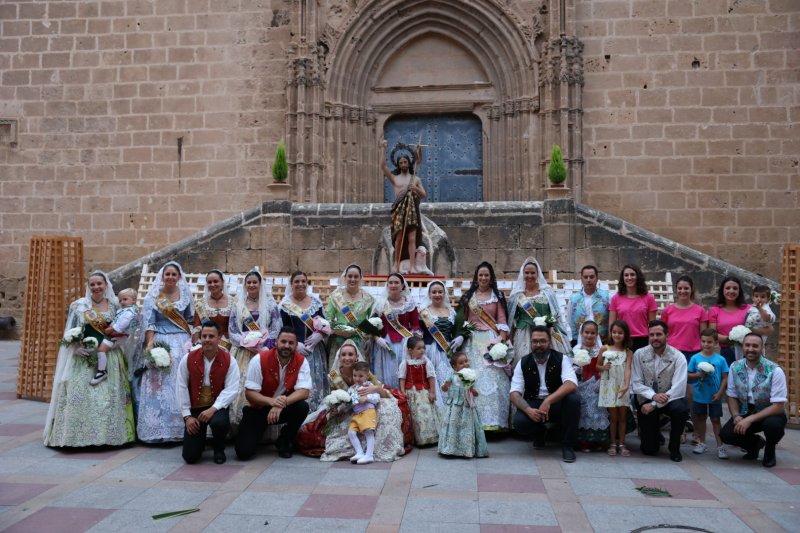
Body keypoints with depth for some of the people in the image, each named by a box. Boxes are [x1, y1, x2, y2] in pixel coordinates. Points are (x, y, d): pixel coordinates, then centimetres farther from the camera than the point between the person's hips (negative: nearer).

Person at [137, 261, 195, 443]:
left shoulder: (185, 295, 9)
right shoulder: (153, 296, 4)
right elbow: (149, 323, -1)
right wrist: (150, 344, -14)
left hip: (182, 343, 1)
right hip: (160, 342, -1)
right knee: (159, 385, -2)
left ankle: (181, 428, 6)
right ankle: (159, 430, 4)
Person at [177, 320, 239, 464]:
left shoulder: (228, 360, -10)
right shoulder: (188, 359, -6)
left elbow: (232, 389, -15)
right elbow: (182, 388, -4)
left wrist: (213, 409, -26)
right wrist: (187, 415, -8)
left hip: (217, 407, -1)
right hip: (194, 408, 1)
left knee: (220, 423, -38)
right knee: (190, 456, -8)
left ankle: (219, 449, -1)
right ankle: (200, 437, 31)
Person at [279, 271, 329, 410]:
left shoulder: (316, 301, 8)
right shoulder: (285, 304, 1)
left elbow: (325, 324, 9)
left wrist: (320, 335, -11)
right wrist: (295, 344, -12)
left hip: (315, 348, 2)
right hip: (294, 349, -2)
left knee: (316, 382, 3)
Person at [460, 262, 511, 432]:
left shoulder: (498, 296, 9)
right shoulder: (468, 296, 13)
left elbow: (502, 320, 3)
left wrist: (502, 340, -9)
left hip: (492, 340, -1)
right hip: (473, 341, 2)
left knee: (493, 377, -8)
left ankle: (494, 420, -3)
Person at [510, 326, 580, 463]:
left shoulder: (561, 359, -9)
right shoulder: (523, 363, -3)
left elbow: (571, 385, -26)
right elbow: (515, 393, -8)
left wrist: (548, 401, -38)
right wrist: (528, 410, -29)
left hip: (557, 403, -1)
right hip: (533, 405, 1)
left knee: (574, 399, -33)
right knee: (519, 422, -30)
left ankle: (568, 445, -13)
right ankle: (539, 432, 10)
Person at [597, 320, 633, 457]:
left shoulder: (628, 352, -1)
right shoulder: (604, 349, 1)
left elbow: (628, 369, -12)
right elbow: (597, 366, 8)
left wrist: (626, 385, -26)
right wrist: (603, 367, -15)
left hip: (622, 387, 0)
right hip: (609, 386, 0)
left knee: (623, 416, 5)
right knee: (613, 416, 4)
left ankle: (621, 444, 15)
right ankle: (613, 444, 14)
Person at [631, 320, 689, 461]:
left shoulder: (678, 357, -11)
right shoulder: (639, 354, -5)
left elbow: (678, 389, -19)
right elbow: (636, 384, -6)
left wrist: (655, 405, -23)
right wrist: (653, 396, -24)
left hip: (670, 399, -1)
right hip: (647, 401, 1)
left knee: (681, 409, -37)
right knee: (648, 449, -5)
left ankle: (674, 448, -10)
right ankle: (656, 436, 36)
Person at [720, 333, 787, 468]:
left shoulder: (775, 371, -18)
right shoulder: (735, 368, -6)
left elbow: (778, 407, -19)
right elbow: (732, 397, 2)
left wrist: (750, 419, -27)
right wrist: (737, 417, -17)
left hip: (769, 414, -3)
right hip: (745, 413, 3)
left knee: (773, 424, -36)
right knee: (726, 434, -21)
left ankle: (769, 451, 0)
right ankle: (755, 443, 14)